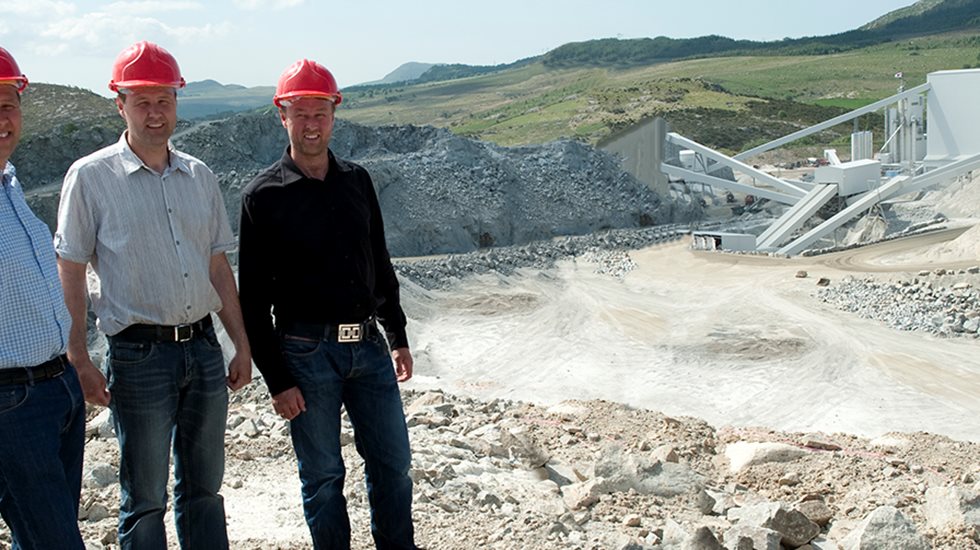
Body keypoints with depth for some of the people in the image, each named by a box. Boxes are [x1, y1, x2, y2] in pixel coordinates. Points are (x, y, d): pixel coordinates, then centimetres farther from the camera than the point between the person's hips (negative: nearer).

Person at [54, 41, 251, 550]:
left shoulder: (198, 176, 10)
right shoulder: (90, 177, -4)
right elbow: (69, 274, -3)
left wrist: (242, 345, 12)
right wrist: (79, 360, -9)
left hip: (203, 348, 5)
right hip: (139, 355, -4)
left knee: (203, 489, 14)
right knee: (144, 498, 4)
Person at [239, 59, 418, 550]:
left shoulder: (357, 181, 7)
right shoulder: (263, 196, -6)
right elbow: (253, 299, -6)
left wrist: (399, 338, 16)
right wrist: (276, 380, -10)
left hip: (368, 347, 4)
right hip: (306, 355, -4)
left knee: (393, 463, 10)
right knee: (323, 477, 7)